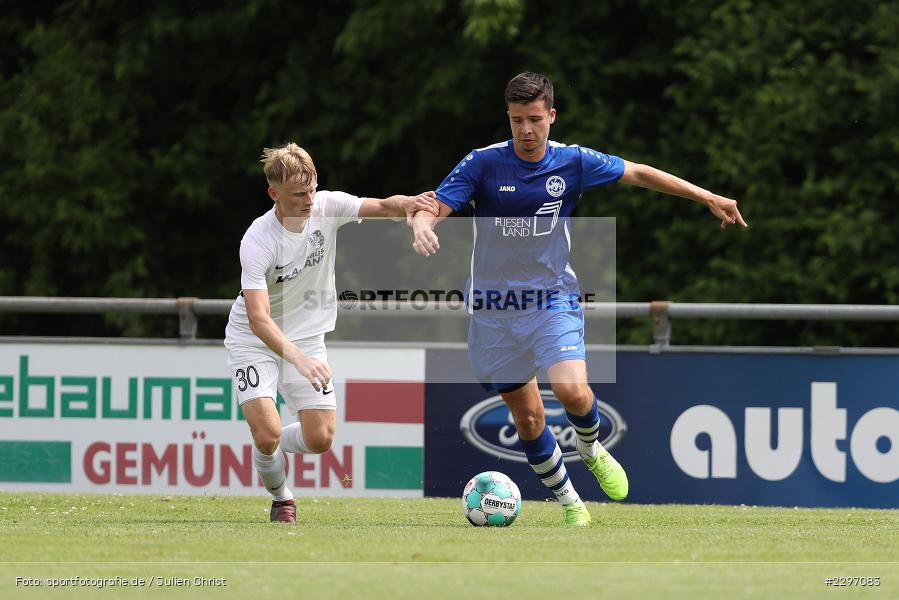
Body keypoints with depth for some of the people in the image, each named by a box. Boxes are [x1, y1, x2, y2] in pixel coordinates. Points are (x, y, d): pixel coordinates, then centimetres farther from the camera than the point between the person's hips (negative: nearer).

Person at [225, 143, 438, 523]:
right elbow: (259, 318, -33)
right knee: (268, 434, -20)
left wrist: (406, 204, -46)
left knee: (320, 439, -4)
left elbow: (381, 207, -20)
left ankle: (268, 449, 29)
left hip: (307, 337, 4)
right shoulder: (257, 242, -27)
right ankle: (281, 498, 12)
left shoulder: (327, 207, -12)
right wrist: (299, 359, -47)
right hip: (253, 339, -4)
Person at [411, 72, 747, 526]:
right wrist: (422, 226, -36)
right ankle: (568, 501, 22)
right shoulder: (482, 164, -7)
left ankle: (591, 449, 11)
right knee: (526, 415, 3)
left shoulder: (572, 162, -2)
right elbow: (433, 207, -11)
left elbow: (637, 174, 9)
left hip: (553, 298, 0)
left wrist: (706, 197, 9)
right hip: (493, 308, 0)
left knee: (572, 390, -23)